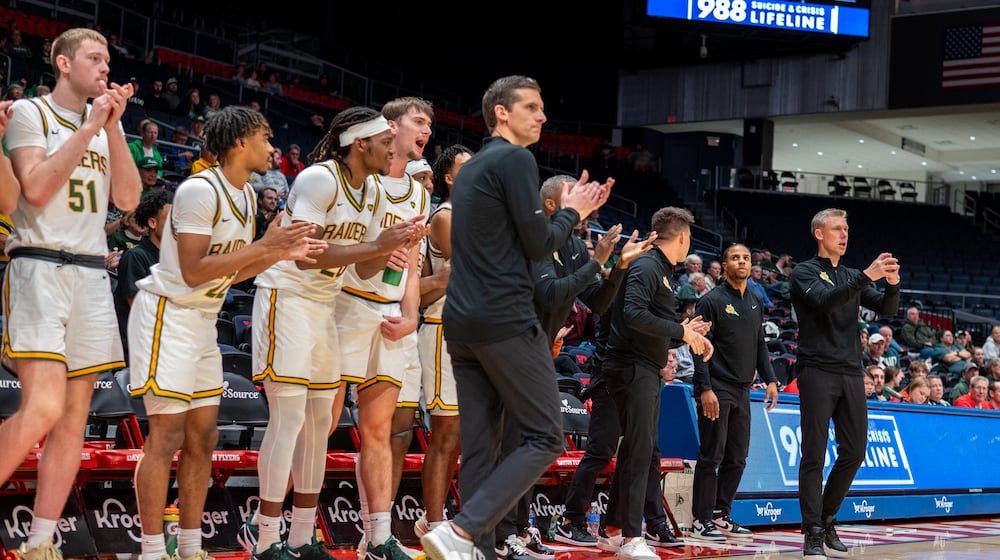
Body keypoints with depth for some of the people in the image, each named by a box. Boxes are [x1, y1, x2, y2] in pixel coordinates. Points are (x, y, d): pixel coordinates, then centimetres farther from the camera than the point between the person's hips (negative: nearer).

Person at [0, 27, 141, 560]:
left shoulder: (107, 123, 17)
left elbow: (128, 198, 7)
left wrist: (113, 126, -1)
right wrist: (88, 127, -10)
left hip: (91, 276, 6)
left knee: (74, 416, 3)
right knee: (43, 407, -20)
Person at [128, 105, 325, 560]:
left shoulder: (246, 196, 10)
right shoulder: (200, 190, -19)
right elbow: (193, 271, -24)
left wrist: (282, 255, 0)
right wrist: (264, 247, -24)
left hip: (203, 321, 9)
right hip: (167, 314, -9)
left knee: (202, 437, 9)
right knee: (166, 436, -10)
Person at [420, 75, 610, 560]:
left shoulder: (471, 167, 22)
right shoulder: (516, 160, -7)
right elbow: (538, 245, -10)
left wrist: (570, 210, 23)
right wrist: (572, 212, 8)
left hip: (462, 321, 9)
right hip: (506, 319, -9)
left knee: (478, 447, 7)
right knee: (544, 437, -4)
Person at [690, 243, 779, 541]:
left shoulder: (756, 303, 14)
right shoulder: (712, 301, -7)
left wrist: (770, 380, 8)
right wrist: (705, 389, -19)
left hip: (742, 391, 7)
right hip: (717, 389, -7)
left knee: (737, 458, 9)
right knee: (711, 457, -6)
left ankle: (721, 516, 17)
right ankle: (701, 520, -1)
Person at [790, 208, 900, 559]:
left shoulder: (852, 278, 18)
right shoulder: (805, 273, 0)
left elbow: (886, 308, 7)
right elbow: (824, 302, -19)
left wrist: (892, 283, -14)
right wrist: (868, 276, -25)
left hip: (851, 373, 6)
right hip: (817, 371, -6)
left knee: (854, 451, 5)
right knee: (814, 455, -6)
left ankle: (827, 518, 20)